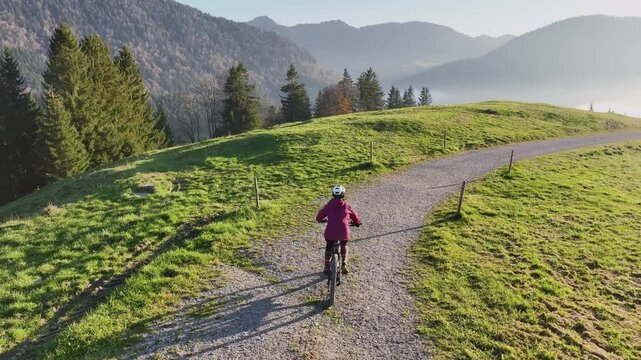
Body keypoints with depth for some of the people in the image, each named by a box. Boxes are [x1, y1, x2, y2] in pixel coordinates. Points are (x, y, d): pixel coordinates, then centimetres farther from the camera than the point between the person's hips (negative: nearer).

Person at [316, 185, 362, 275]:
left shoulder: (329, 205, 9)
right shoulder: (346, 206, 8)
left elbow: (319, 216, 18)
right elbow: (355, 216, 20)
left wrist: (322, 220, 41)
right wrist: (357, 222, 41)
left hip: (330, 232, 0)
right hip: (344, 232, 0)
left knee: (328, 247, 26)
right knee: (344, 246, 30)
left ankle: (326, 267, 32)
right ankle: (344, 264, 18)